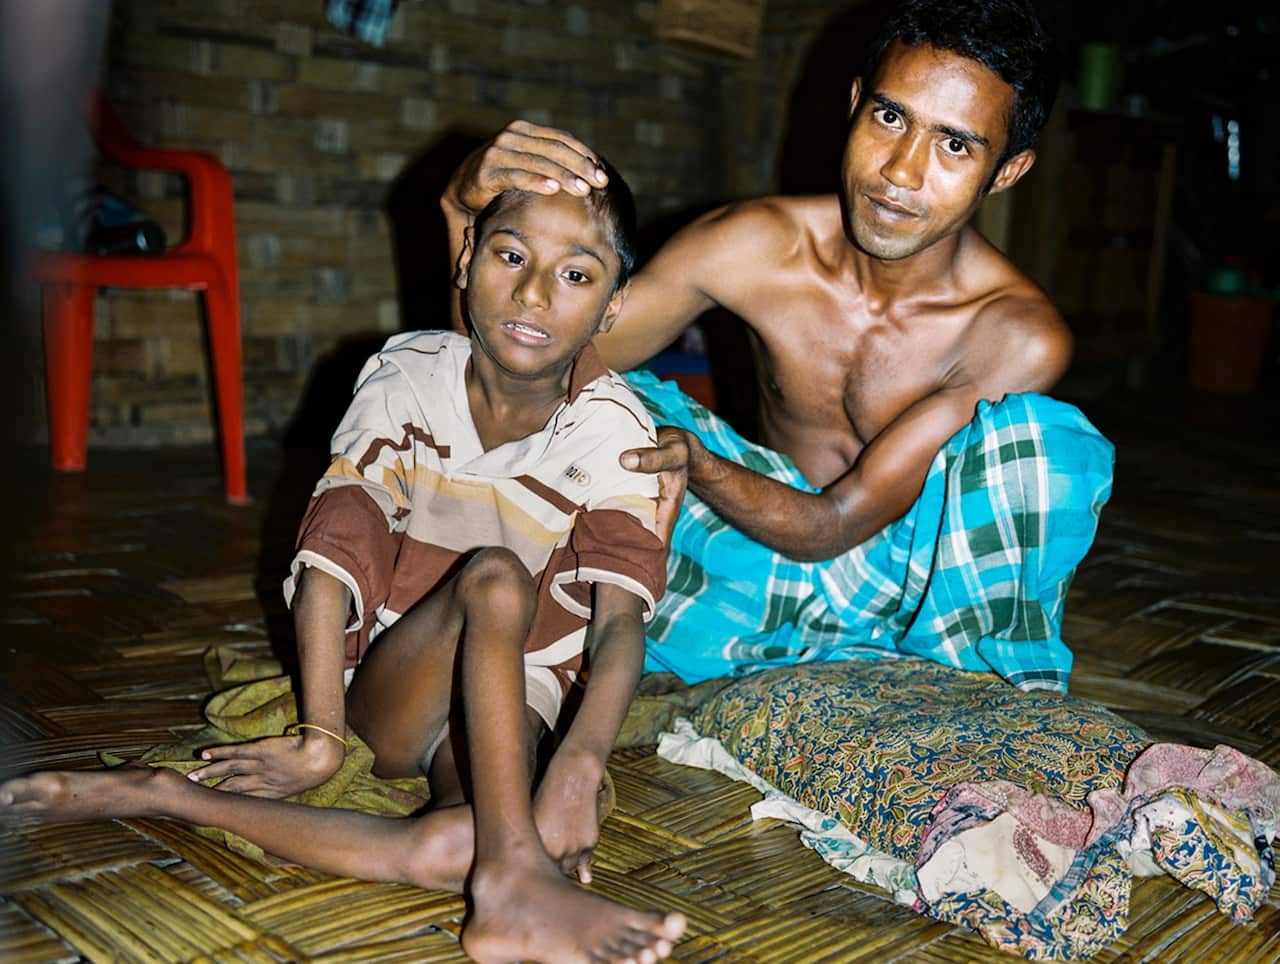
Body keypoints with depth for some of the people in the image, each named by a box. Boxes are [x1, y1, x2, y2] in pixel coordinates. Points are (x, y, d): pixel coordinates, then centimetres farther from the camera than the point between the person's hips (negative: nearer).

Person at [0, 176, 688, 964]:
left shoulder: (613, 431, -13)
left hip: (505, 702, 0)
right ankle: (515, 880, -39)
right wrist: (320, 738, -23)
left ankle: (158, 796, -28)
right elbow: (333, 555, -14)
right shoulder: (407, 376, -9)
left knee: (464, 847, -33)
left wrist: (578, 768, -42)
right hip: (382, 694, 0)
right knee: (495, 578, -33)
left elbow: (621, 620, -24)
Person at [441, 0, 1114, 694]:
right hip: (775, 579, 2)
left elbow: (838, 523, -23)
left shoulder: (1021, 339, -22)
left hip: (917, 595, -1)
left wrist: (695, 464, -41)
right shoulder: (754, 245, -15)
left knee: (1038, 433, -29)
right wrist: (470, 206, -29)